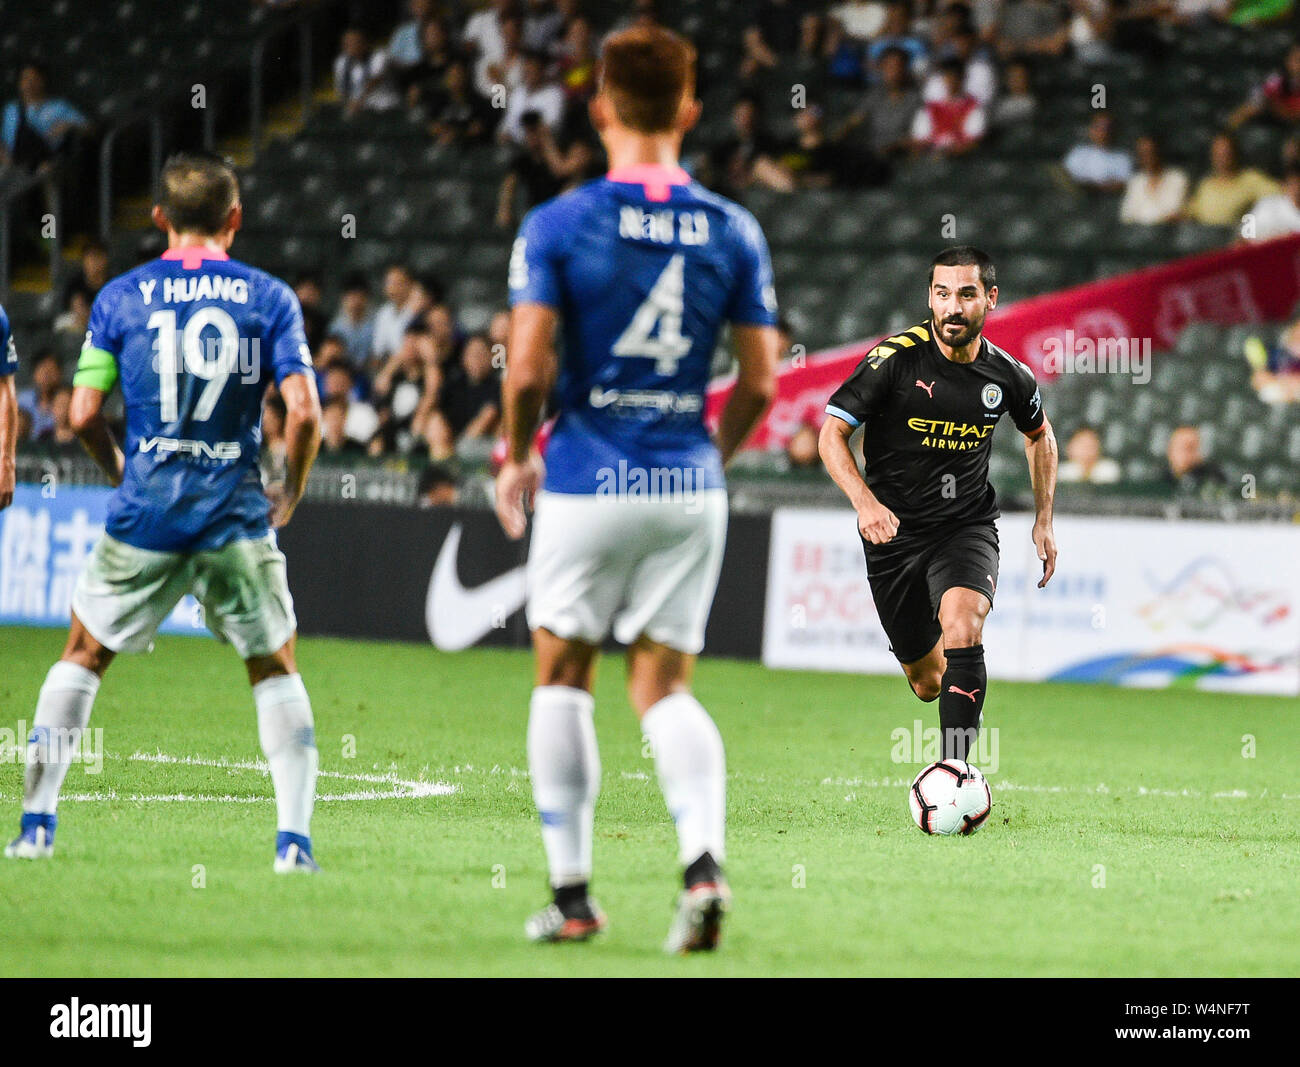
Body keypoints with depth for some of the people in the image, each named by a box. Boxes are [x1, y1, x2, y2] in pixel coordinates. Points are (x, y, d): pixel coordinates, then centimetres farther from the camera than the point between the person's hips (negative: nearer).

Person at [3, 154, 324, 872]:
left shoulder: (120, 297, 2)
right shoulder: (268, 297, 0)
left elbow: (83, 413, -1)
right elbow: (303, 409, -8)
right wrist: (291, 492, 8)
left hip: (144, 514, 0)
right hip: (236, 515, 0)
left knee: (82, 656, 16)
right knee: (275, 670, 13)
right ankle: (294, 839, 4)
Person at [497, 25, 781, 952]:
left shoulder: (557, 225, -8)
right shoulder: (733, 232, 1)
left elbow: (528, 368, -13)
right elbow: (761, 382, 1)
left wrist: (517, 458, 5)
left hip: (588, 484, -2)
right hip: (690, 489, 3)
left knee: (563, 678, 13)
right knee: (665, 685, 9)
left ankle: (573, 893, 12)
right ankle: (704, 862, -15)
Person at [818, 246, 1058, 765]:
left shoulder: (1008, 377, -4)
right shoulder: (896, 358, -14)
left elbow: (1039, 436, 19)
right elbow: (832, 433, -13)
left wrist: (1044, 519, 14)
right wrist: (864, 501, -29)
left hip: (967, 529, 0)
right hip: (893, 532, 0)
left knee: (962, 629, -31)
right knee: (927, 681, 9)